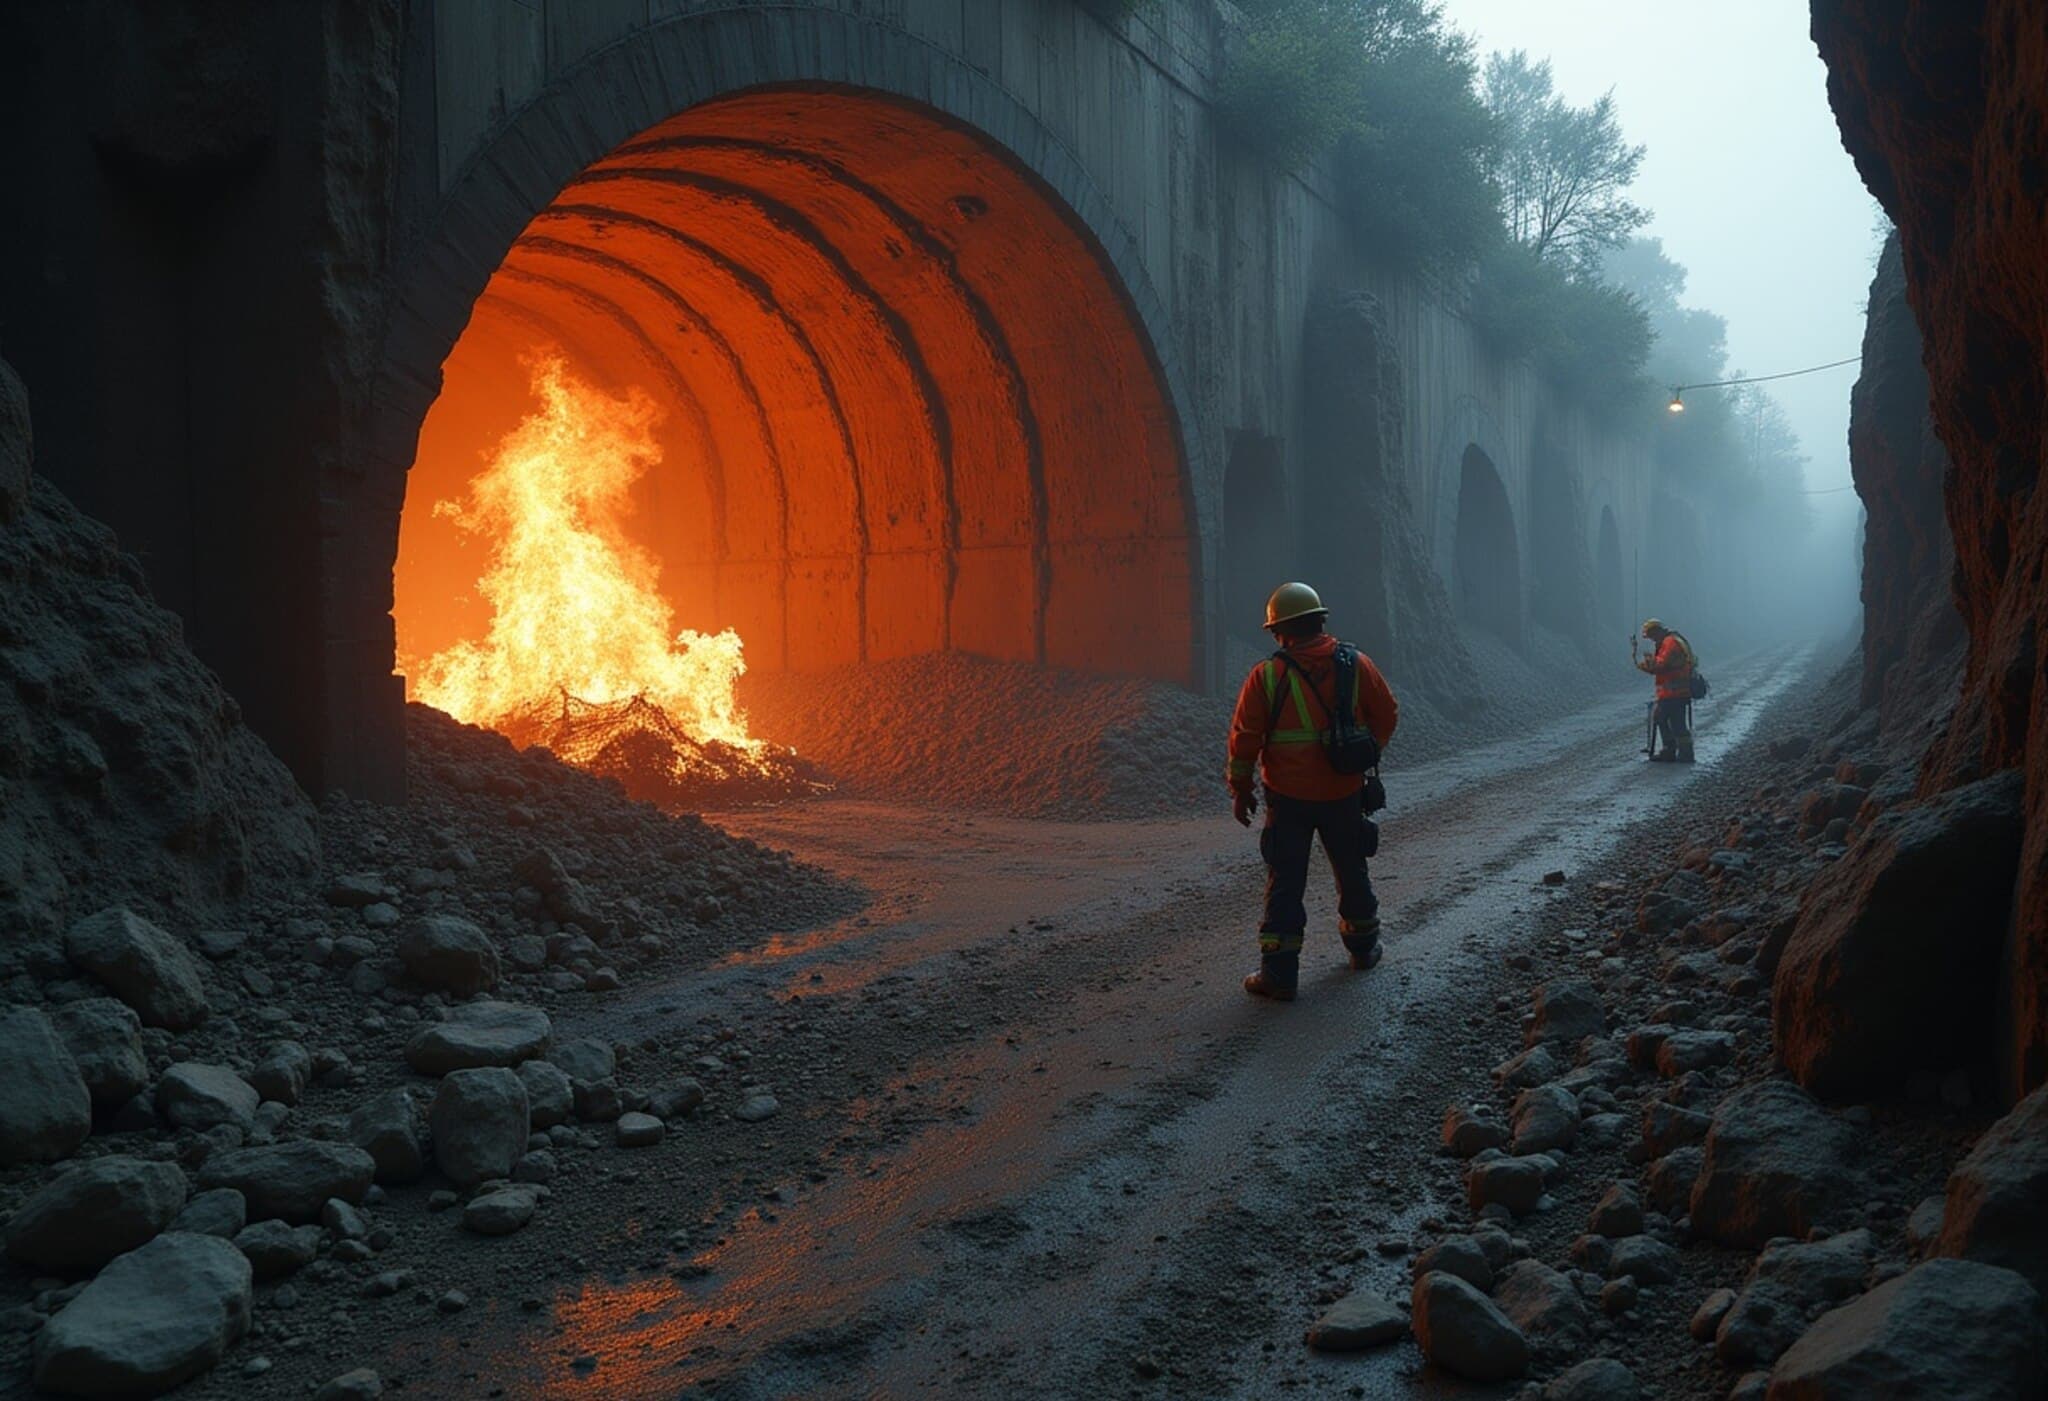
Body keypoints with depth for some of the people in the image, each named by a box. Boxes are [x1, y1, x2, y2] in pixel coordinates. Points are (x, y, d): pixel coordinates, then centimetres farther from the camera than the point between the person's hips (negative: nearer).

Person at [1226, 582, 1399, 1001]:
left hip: (1288, 797, -2)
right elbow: (1386, 718, 5)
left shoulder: (1266, 676, -12)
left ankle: (1279, 974, 2)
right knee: (1352, 872, 21)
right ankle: (1363, 947, 39)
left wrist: (1240, 790, 4)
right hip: (1344, 793, 3)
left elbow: (1244, 738, -9)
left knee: (1285, 883, 4)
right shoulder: (1357, 665, -5)